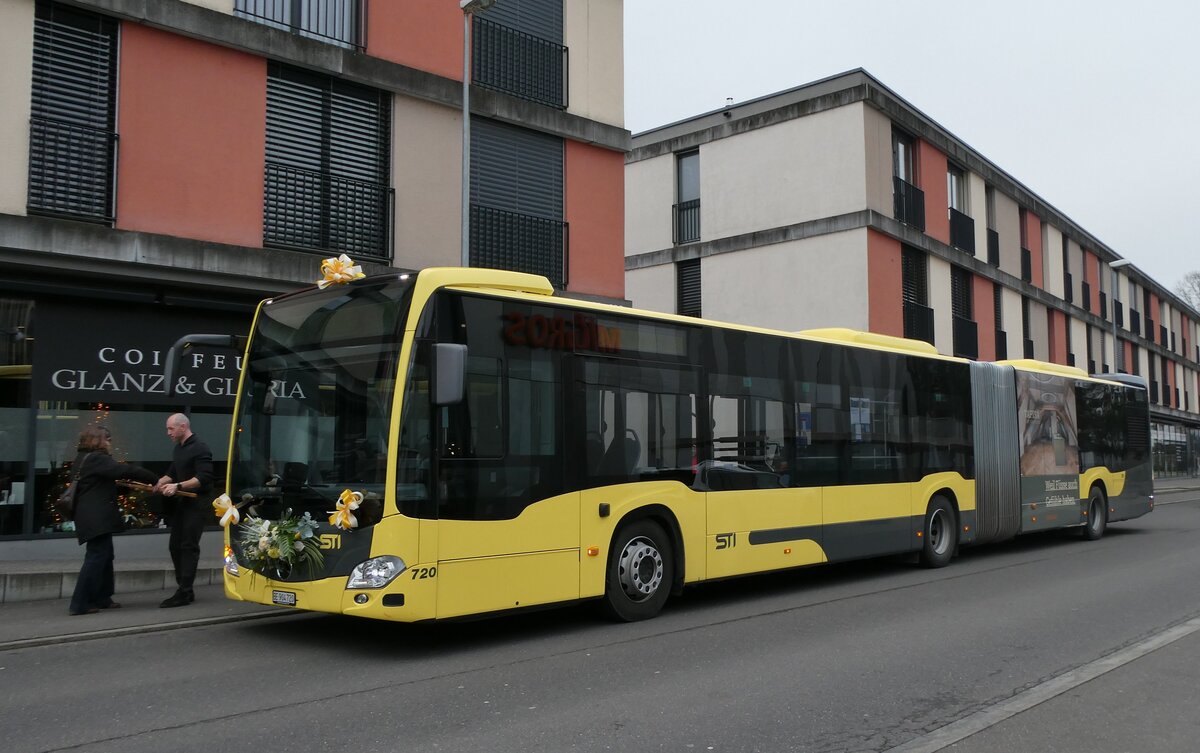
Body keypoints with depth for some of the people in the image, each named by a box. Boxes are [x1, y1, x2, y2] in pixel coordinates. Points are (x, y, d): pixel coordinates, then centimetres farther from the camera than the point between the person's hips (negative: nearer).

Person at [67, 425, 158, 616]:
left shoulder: (84, 459, 17)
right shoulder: (96, 458, -15)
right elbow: (125, 470, -21)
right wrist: (153, 478, -15)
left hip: (94, 517, 11)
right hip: (97, 518, -11)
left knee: (104, 556, 15)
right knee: (96, 557, -7)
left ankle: (101, 599, 21)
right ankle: (80, 604, -6)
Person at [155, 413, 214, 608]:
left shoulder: (200, 449, -13)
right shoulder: (178, 449, 15)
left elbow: (203, 478, -21)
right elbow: (172, 473, 20)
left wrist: (178, 486, -26)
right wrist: (159, 482, 0)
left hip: (196, 504, -9)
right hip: (181, 503, 9)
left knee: (188, 546, -7)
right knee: (175, 546, 10)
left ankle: (185, 593, -4)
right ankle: (183, 588, 19)